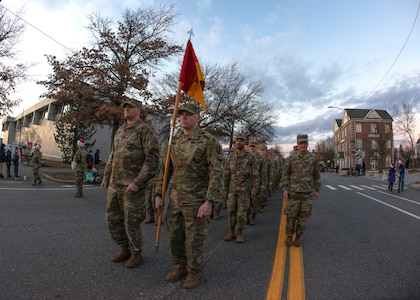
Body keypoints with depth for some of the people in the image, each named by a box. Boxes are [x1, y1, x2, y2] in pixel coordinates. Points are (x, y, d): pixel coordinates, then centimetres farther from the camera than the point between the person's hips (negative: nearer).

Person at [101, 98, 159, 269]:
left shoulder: (145, 130, -10)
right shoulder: (120, 131, 15)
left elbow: (153, 159, -18)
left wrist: (138, 183, -22)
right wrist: (106, 177, 15)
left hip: (133, 186, -8)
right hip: (115, 185, 8)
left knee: (131, 222, 2)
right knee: (112, 219, 13)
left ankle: (136, 253, 24)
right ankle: (124, 249, 32)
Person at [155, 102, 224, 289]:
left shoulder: (209, 141, -14)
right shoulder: (174, 141, 5)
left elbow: (217, 174, -18)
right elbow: (165, 169, 9)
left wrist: (209, 202, -24)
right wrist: (158, 195, 4)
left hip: (197, 200, -5)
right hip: (176, 198, 6)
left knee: (194, 239, 7)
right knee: (174, 236, 13)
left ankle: (194, 271, 30)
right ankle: (180, 266, 36)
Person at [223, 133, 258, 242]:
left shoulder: (250, 157, -6)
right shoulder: (230, 157, 3)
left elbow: (255, 174, -5)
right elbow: (226, 174, 5)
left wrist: (254, 189, -12)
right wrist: (225, 189, 2)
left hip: (245, 189, -3)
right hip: (232, 189, 3)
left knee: (242, 212, 1)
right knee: (231, 210, 6)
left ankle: (240, 233, 15)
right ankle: (231, 232, 20)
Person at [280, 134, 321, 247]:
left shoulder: (313, 158, 3)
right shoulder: (291, 158, -1)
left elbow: (317, 175, 9)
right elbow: (285, 174, 0)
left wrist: (316, 190, 7)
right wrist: (285, 189, -7)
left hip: (308, 192, 1)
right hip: (294, 192, -1)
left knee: (303, 216, 6)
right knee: (291, 215, 2)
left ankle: (298, 237, 22)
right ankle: (289, 236, 19)